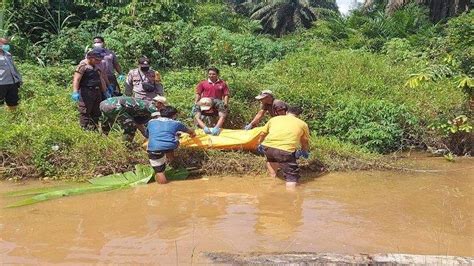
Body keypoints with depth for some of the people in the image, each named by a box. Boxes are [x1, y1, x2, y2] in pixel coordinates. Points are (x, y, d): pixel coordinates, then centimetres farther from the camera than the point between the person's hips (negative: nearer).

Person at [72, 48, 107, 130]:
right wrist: (75, 92, -28)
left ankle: (94, 128, 24)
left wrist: (105, 92, 25)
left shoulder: (97, 66, 15)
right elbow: (76, 79, -17)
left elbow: (101, 80, 25)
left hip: (97, 92, 8)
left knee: (96, 113, 13)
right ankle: (85, 129, 2)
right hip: (86, 92, -8)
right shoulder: (83, 65, -9)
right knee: (85, 113, -3)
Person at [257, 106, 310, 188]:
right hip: (285, 150, -4)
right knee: (292, 177, 6)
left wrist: (260, 144, 51)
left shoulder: (274, 118, 23)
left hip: (267, 147, 4)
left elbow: (262, 134, 32)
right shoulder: (302, 124, 19)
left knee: (271, 158, 37)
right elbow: (305, 142, 33)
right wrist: (304, 152, 52)